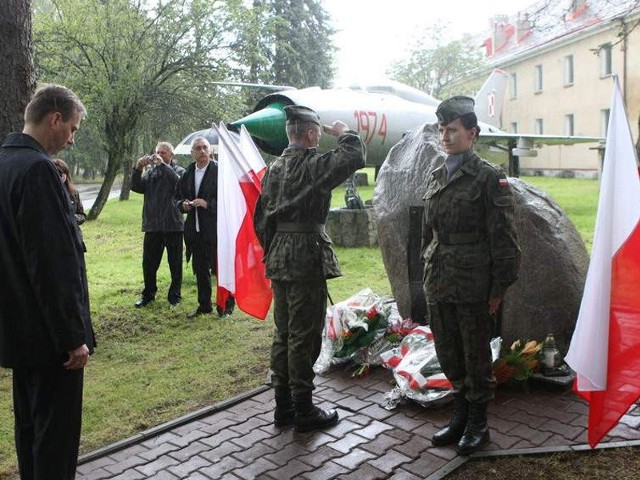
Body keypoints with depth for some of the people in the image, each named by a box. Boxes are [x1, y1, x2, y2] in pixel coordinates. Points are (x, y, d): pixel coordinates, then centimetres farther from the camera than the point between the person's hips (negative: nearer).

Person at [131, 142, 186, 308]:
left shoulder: (179, 171, 2)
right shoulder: (150, 171, 13)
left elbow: (179, 183, -20)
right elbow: (136, 187, 2)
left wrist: (163, 165, -20)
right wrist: (138, 169, -11)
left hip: (173, 225, -3)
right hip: (152, 225, 4)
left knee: (175, 263, 6)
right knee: (149, 263, 10)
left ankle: (175, 295, 18)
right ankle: (148, 294, 25)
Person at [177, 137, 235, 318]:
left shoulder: (219, 171, -7)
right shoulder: (188, 174, 11)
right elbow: (180, 197, 21)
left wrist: (208, 204, -19)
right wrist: (184, 205, -1)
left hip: (215, 228, -6)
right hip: (195, 228, 6)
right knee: (200, 270, 14)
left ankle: (226, 305, 15)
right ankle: (204, 305, 26)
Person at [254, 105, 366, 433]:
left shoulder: (275, 168, 12)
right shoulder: (313, 166, -12)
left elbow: (261, 217, 14)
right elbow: (355, 157, -18)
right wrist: (344, 133, 1)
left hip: (278, 257, 8)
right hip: (307, 258, -8)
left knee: (283, 333, 14)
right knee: (304, 336, 0)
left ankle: (283, 406, 24)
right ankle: (304, 411, 10)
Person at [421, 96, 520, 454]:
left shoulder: (489, 177, -8)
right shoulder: (436, 177, 11)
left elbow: (502, 237, -9)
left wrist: (499, 288, -11)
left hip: (473, 285, -6)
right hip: (439, 284, 7)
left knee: (476, 355, 7)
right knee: (449, 354, 16)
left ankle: (478, 423, 25)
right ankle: (461, 414, 34)